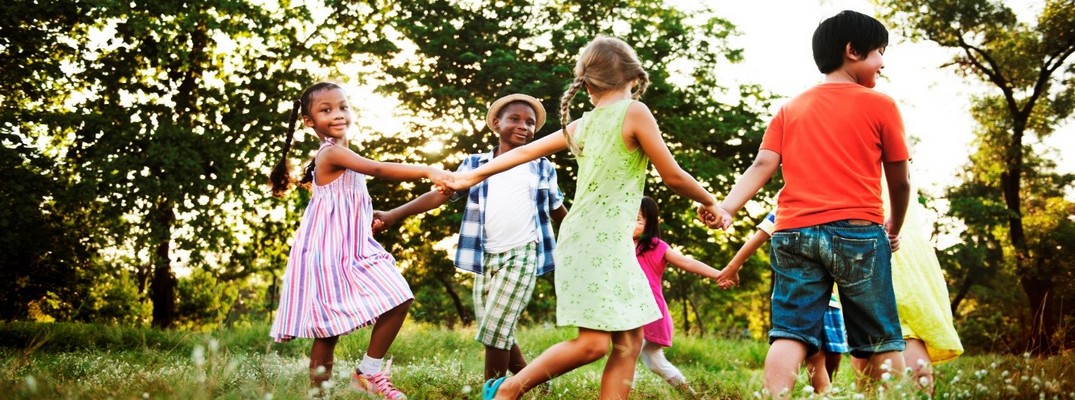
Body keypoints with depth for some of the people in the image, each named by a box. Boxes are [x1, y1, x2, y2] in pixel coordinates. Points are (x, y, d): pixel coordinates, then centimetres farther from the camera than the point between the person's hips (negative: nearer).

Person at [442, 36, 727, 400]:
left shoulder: (582, 124, 12)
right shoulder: (634, 112, -7)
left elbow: (526, 151, 17)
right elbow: (673, 176, -5)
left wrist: (474, 176, 26)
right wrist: (708, 201, 12)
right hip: (594, 243, -8)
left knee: (629, 343, 6)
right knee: (593, 343, -10)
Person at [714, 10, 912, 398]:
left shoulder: (790, 108, 17)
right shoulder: (879, 105, 6)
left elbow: (762, 165, 3)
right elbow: (900, 182, 10)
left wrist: (726, 206, -6)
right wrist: (894, 229, 25)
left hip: (793, 232, 3)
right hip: (856, 231, -3)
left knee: (791, 335, -3)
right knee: (881, 341, 5)